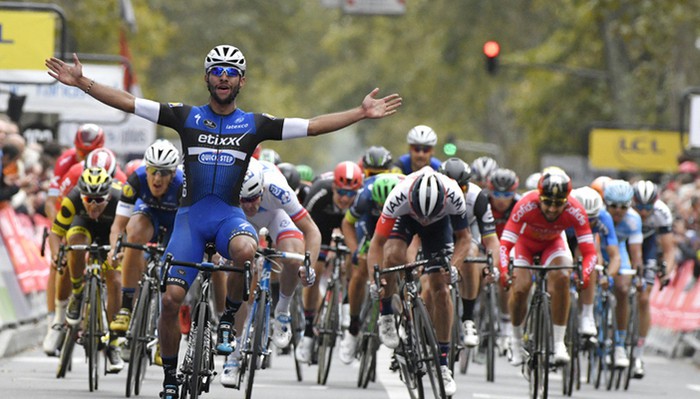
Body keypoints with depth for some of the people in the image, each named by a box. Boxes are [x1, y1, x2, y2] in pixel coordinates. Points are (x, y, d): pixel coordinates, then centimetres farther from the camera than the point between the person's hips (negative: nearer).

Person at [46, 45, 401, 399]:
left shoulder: (254, 124, 5)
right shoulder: (186, 116, 4)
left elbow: (312, 126, 2)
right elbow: (127, 103, 1)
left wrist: (361, 113, -6)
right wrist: (81, 82, -7)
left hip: (229, 215, -1)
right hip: (191, 214, 1)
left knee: (246, 250, -37)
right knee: (172, 298, -11)